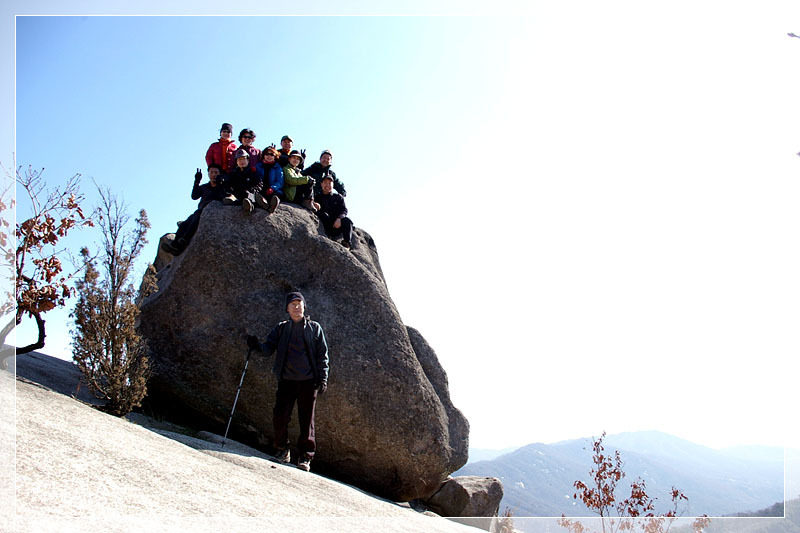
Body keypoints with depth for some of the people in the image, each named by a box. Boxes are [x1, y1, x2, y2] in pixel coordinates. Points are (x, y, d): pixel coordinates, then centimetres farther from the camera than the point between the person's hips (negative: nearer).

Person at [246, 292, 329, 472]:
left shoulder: (314, 328, 8)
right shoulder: (281, 328, 12)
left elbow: (322, 354, 7)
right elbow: (268, 348, 4)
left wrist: (323, 377, -2)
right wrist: (257, 346, -18)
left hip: (308, 381, -1)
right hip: (286, 380, 1)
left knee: (307, 419, 0)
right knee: (280, 416, -6)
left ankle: (305, 456, 11)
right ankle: (282, 449, 17)